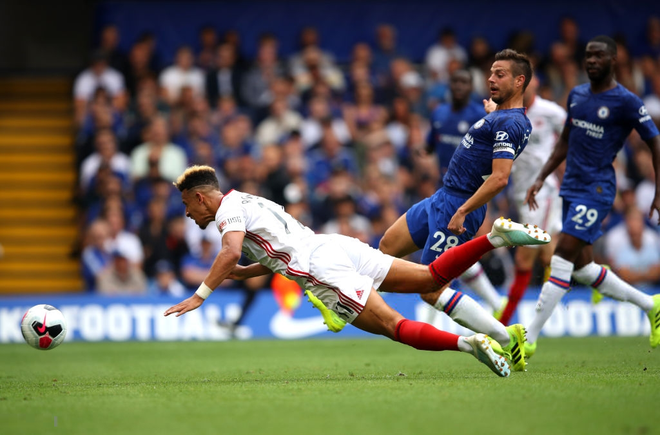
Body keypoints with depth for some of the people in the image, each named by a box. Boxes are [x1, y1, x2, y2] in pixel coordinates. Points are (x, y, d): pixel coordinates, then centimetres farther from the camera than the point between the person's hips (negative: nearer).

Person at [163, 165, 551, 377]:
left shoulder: (227, 209, 1)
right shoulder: (249, 202, 29)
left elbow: (231, 251, -20)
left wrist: (200, 296, -17)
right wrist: (243, 273, 35)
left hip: (324, 268, -9)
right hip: (335, 245, 9)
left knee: (395, 327, -16)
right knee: (432, 278, 4)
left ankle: (469, 344, -31)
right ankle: (497, 236, -7)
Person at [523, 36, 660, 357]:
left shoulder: (626, 102, -8)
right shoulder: (577, 95, 12)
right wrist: (541, 178, 15)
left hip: (596, 191, -8)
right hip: (571, 187, 8)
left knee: (561, 261, -15)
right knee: (582, 268, 10)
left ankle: (529, 339, -15)